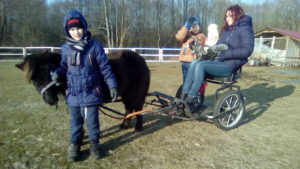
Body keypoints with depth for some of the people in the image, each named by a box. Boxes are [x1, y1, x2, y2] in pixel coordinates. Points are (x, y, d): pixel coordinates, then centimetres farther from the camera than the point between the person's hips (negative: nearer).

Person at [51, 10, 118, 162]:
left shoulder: (94, 46, -7)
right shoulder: (65, 48, 1)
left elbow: (105, 67, -5)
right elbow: (64, 66, 14)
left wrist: (112, 85, -9)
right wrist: (57, 73, -8)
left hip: (90, 93, -3)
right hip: (73, 94, 3)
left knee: (92, 121, 8)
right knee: (75, 122, 16)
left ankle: (94, 143, 31)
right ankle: (74, 145, 36)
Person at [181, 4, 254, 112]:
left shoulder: (245, 29, -1)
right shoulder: (226, 30, 22)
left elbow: (248, 50, -13)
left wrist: (226, 54, -20)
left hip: (230, 65, -7)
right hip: (219, 62, 7)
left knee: (200, 65, -28)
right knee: (195, 62, -17)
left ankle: (191, 99, -22)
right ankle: (184, 95, -20)